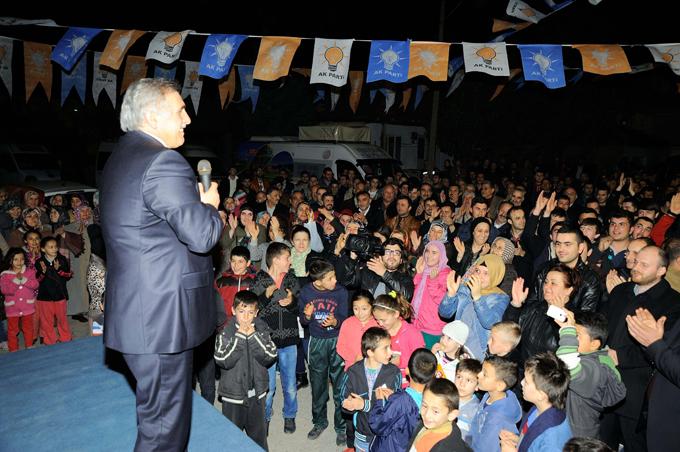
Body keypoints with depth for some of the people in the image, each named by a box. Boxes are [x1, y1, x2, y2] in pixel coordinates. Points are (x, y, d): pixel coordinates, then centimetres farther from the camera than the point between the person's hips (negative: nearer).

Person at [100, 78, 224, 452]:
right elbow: (202, 234, -25)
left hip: (137, 314, 10)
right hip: (161, 319, -10)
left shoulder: (120, 158, 14)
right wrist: (210, 204, -5)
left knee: (158, 416, 26)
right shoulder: (162, 162, -20)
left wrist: (197, 201, 13)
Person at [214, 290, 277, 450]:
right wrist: (239, 336, -25)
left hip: (256, 391, 2)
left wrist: (253, 335, -21)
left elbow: (270, 357, -14)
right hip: (233, 393, -2)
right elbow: (223, 360, -23)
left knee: (258, 434, 20)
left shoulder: (261, 329, -5)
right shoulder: (225, 332, -10)